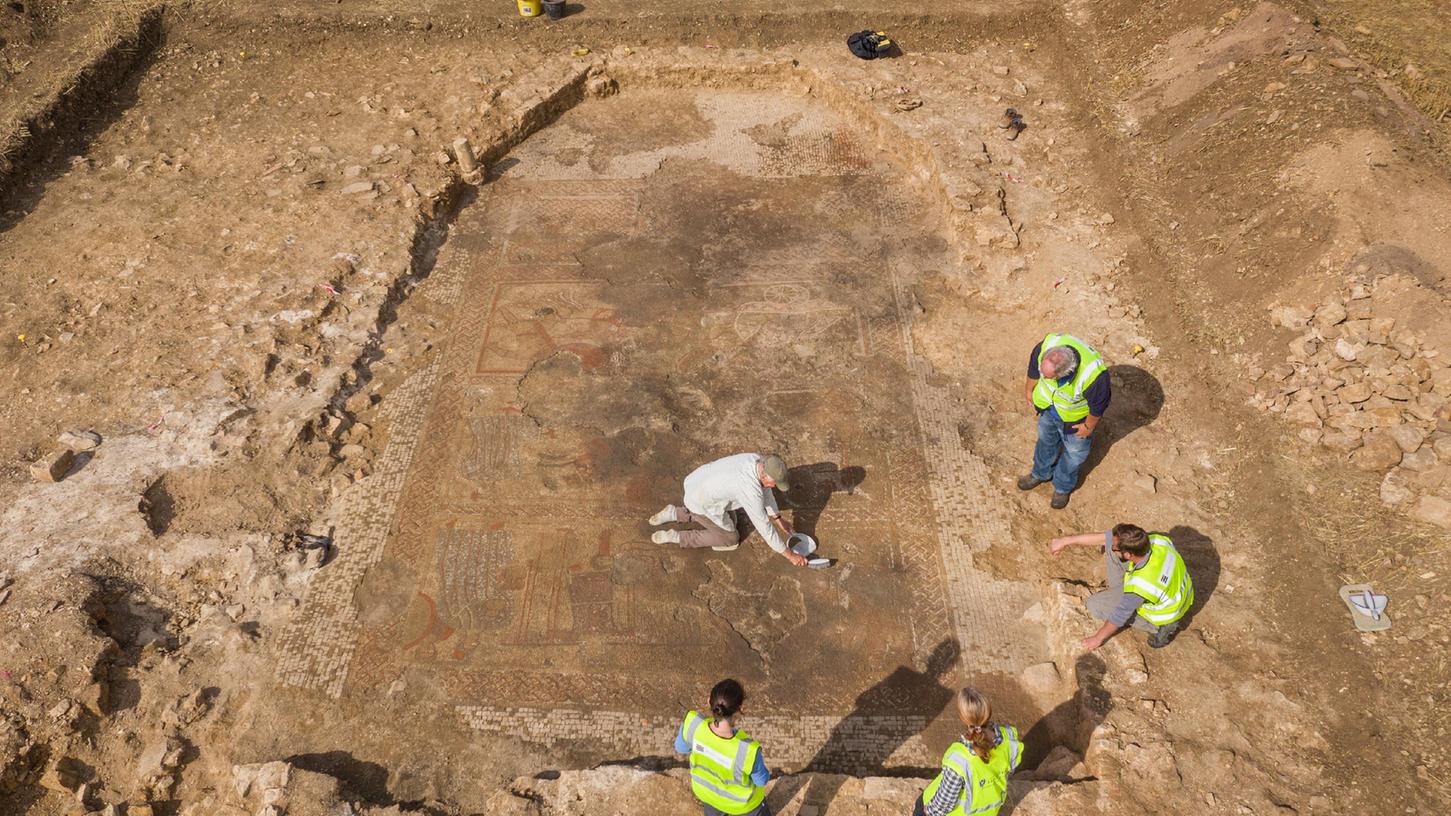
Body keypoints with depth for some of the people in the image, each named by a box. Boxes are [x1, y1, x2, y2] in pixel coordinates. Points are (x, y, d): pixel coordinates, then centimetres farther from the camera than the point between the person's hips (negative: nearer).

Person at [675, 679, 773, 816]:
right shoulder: (748, 751, -45)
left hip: (706, 787, 3)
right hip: (740, 799, -3)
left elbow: (681, 747, -13)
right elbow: (762, 780, -22)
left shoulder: (694, 723, -37)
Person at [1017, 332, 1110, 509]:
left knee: (1074, 453, 22)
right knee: (1046, 441, 29)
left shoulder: (1094, 376, -46)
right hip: (1047, 408, 3)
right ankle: (1041, 473, 58)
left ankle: (1063, 487, 52)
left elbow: (1099, 404, -24)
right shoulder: (1045, 347, -37)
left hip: (1074, 419, -3)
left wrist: (1089, 426, -7)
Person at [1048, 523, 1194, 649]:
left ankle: (1160, 627, 5)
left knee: (1094, 605, 0)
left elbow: (1119, 615, -23)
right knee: (1108, 547, -4)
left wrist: (1098, 638, -4)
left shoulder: (1139, 586, -41)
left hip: (1164, 617, -6)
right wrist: (1067, 540, -9)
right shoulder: (1154, 539, -27)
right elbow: (1107, 537, -15)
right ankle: (1117, 593, 19)